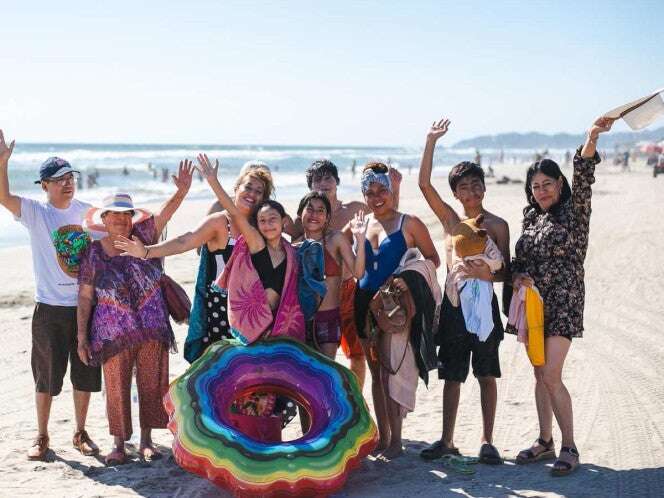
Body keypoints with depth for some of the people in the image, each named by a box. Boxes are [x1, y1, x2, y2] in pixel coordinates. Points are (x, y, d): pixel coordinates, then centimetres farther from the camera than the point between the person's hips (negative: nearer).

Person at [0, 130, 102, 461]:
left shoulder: (87, 212, 5)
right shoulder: (35, 213, -5)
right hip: (51, 309, -3)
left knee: (85, 374, 10)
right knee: (46, 375, 5)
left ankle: (81, 433, 25)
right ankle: (41, 437, 20)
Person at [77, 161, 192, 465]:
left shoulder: (142, 236, 1)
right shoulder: (94, 253, -1)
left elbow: (165, 212, -14)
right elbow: (85, 298, 1)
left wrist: (182, 191, -33)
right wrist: (82, 337, -2)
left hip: (152, 330, 1)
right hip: (113, 335, -1)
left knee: (152, 385, 6)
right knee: (117, 389, 6)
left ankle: (146, 440, 20)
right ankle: (119, 443, 20)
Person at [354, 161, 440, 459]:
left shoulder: (408, 223, -3)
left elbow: (433, 259, -2)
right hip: (366, 301, 5)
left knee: (389, 373, -8)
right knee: (376, 373, 10)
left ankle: (395, 439, 2)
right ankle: (382, 435, 19)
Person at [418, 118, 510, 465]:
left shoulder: (497, 225, 1)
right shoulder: (449, 218, 7)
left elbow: (506, 273, 0)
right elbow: (424, 184, -4)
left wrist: (488, 275, -21)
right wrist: (431, 142, -8)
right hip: (453, 303, 2)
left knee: (487, 375, 4)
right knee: (451, 376, 8)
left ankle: (487, 441, 12)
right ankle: (447, 440, 16)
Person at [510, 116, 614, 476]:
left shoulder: (574, 211, -4)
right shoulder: (530, 217, 12)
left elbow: (583, 177, -20)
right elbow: (519, 258, 16)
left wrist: (591, 139, -36)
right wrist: (519, 276, -7)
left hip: (562, 303, -6)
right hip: (533, 302, 6)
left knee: (551, 376, -12)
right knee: (540, 375, 11)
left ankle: (569, 447, 0)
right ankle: (545, 442, 22)